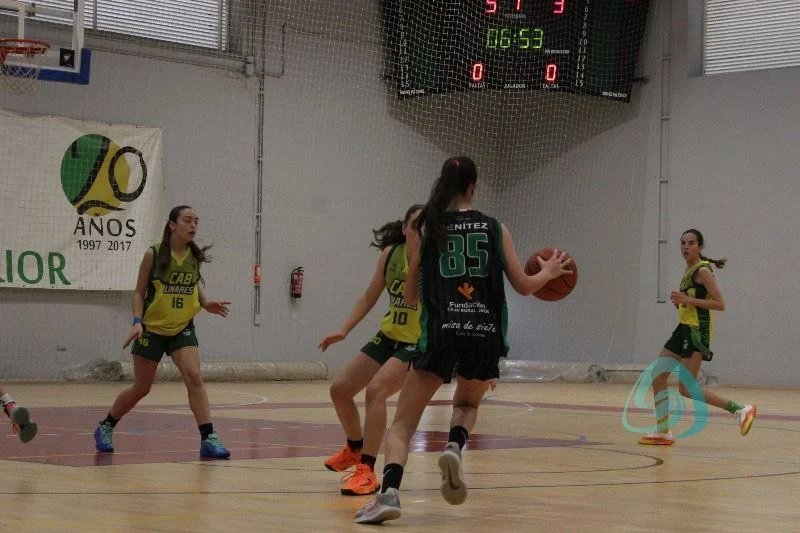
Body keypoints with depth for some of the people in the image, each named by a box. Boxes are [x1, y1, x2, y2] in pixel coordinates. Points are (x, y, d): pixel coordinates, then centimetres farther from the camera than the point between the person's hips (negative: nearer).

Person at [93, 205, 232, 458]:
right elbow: (139, 292, -4)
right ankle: (105, 427, 30)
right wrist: (137, 321, -18)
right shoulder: (154, 255, -10)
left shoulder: (195, 256, 0)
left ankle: (208, 439, -19)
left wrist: (206, 303, -2)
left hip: (182, 328, 2)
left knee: (194, 377, -19)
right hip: (152, 328, -2)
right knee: (141, 388, 6)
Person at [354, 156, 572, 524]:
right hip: (486, 336, 2)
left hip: (441, 334, -2)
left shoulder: (424, 227, 6)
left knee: (402, 423, 4)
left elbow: (410, 296, 10)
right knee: (467, 404, 31)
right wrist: (549, 272, 30)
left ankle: (389, 493, -22)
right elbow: (523, 286, 11)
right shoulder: (495, 228, 9)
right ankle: (455, 447, -2)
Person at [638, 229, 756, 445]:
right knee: (657, 377, 8)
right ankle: (663, 432, 15)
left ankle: (740, 410, -7)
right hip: (684, 329, 10)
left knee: (686, 389, -13)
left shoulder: (702, 271, -12)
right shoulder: (689, 270, 15)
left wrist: (688, 299, -23)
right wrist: (680, 300, 7)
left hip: (697, 331, -10)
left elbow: (720, 304, -18)